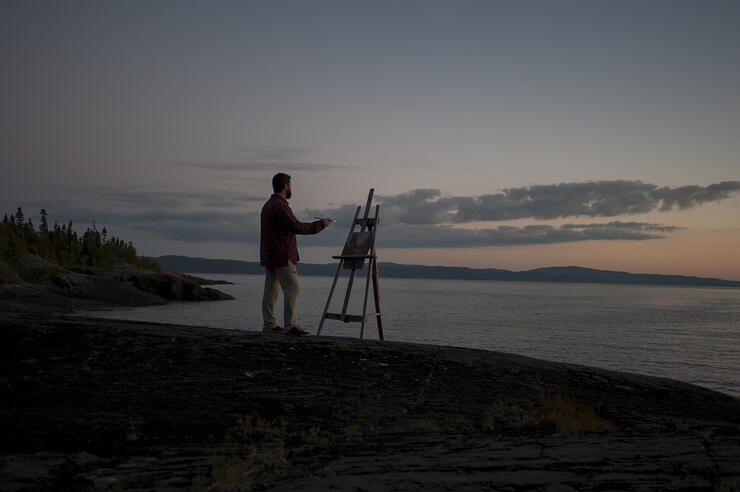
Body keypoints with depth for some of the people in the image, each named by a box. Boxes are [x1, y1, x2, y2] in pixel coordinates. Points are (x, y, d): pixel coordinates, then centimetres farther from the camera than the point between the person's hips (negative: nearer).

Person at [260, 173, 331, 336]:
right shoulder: (280, 205, -14)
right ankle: (290, 325, -12)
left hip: (269, 256, 10)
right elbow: (296, 227, -20)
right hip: (281, 256, -10)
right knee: (292, 289, -10)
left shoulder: (267, 205, 18)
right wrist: (320, 224, -12)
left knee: (271, 290, 10)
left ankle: (269, 323, 12)